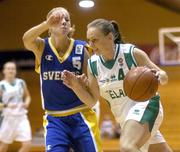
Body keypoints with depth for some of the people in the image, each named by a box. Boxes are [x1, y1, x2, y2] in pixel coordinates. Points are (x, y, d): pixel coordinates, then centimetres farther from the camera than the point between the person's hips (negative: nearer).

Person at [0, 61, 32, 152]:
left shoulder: (21, 83, 6)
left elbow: (27, 96, 19)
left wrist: (27, 103, -1)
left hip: (21, 117, 3)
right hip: (8, 118, -3)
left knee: (27, 145, -8)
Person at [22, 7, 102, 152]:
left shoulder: (81, 49, -2)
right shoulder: (42, 47, -1)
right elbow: (26, 39, -25)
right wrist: (47, 24, -41)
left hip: (81, 117, 0)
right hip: (54, 119, 0)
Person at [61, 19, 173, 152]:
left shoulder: (132, 53, -15)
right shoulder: (92, 64, -2)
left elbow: (162, 76, -6)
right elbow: (92, 101, 2)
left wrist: (159, 77, -29)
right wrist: (77, 86, -15)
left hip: (144, 105, -6)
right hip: (124, 117, 6)